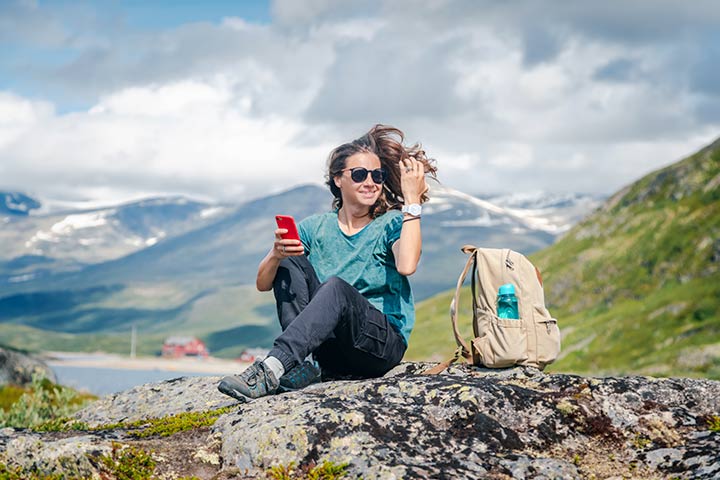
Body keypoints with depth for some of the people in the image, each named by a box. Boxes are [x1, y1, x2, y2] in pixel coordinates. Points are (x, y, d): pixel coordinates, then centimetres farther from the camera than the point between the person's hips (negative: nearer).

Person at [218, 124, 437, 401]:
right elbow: (262, 284, 1)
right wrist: (276, 254, -21)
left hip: (384, 344, -3)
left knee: (336, 285, -31)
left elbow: (406, 266, -24)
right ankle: (299, 366, -25)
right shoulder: (316, 228, 8)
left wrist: (412, 200, -18)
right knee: (290, 263, -13)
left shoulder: (392, 224, 1)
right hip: (331, 353, 4)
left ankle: (271, 368, -42)